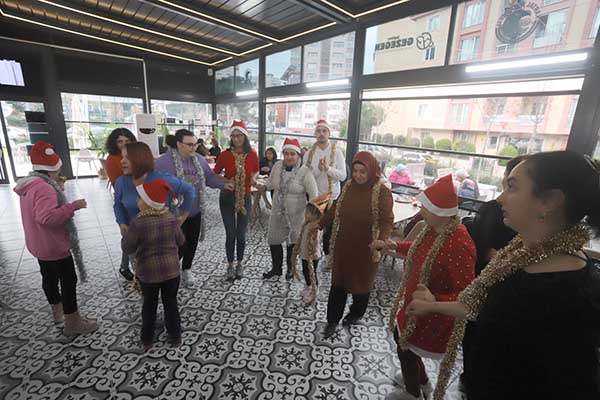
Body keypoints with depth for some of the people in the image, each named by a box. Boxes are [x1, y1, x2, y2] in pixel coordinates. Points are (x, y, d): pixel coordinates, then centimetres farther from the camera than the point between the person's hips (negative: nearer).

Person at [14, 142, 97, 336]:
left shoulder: (30, 185, 6)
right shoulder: (44, 188, -26)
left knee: (49, 277, 23)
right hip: (54, 246, -10)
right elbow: (46, 217, -36)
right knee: (69, 281, 0)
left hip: (40, 245, 10)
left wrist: (57, 188, 9)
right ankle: (72, 323, 11)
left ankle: (57, 311, 42)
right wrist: (73, 206, -33)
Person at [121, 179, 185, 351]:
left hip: (147, 272, -1)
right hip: (171, 269, 2)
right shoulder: (171, 219, -11)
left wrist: (126, 232, 7)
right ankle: (175, 337, 30)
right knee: (171, 303, 17)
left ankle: (147, 339, 35)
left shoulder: (137, 223, -20)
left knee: (149, 305, 19)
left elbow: (127, 248, -9)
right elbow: (180, 241, 2)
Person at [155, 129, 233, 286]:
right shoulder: (164, 161, -15)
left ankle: (186, 269, 40)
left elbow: (209, 177, 9)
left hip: (195, 212, 5)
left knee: (192, 243, 16)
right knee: (180, 245, 2)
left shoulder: (200, 159, 3)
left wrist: (224, 184, -5)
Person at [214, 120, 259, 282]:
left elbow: (256, 172, 11)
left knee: (241, 234, 8)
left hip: (245, 198, 1)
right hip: (227, 198, -1)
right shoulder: (225, 155, -8)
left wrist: (254, 178, -11)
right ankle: (230, 265, 24)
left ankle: (239, 264, 30)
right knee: (230, 234, 3)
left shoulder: (252, 155, -5)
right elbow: (215, 174, 2)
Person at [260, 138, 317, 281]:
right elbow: (271, 182, 12)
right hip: (277, 212, 5)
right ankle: (276, 268, 38)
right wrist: (262, 187, -5)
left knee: (293, 242, 14)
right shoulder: (277, 166, -6)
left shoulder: (305, 172, -19)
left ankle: (290, 268, 37)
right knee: (273, 240, 15)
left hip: (296, 214, -4)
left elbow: (313, 195, -18)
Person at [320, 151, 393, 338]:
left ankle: (357, 313, 44)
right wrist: (319, 224, 10)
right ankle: (332, 320, 27)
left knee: (361, 281, 17)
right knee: (338, 281, 10)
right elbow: (335, 209, 9)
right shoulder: (348, 186, 0)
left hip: (365, 248, -4)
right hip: (344, 245, 4)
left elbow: (387, 221, -19)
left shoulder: (382, 192, -16)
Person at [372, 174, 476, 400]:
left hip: (432, 315, -8)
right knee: (400, 337, 28)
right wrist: (394, 246, 8)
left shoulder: (459, 245, -34)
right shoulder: (434, 228, -7)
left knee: (406, 350, 17)